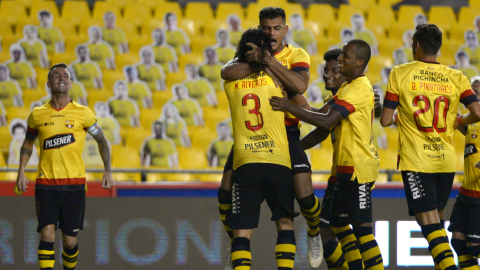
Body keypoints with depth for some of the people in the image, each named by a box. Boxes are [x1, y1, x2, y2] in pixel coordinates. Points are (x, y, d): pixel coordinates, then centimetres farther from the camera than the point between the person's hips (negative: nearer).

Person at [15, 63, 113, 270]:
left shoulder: (82, 113, 2)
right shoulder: (38, 115, 7)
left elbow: (101, 140, 12)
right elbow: (28, 143, 21)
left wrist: (108, 170, 3)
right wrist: (21, 171, 10)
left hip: (74, 183, 0)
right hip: (45, 183, 0)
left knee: (70, 241, 3)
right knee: (47, 233, -14)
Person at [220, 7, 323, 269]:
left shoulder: (296, 55, 0)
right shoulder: (250, 55, 5)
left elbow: (300, 85, -22)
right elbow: (227, 72, -17)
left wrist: (269, 61, -25)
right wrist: (256, 64, -28)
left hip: (286, 133, -2)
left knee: (304, 194, -10)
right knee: (226, 192, -7)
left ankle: (314, 234, 24)